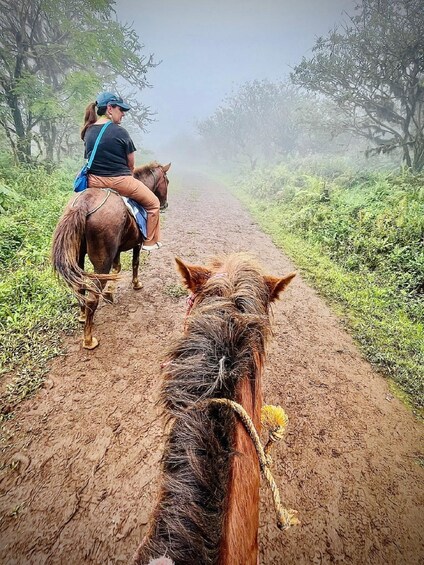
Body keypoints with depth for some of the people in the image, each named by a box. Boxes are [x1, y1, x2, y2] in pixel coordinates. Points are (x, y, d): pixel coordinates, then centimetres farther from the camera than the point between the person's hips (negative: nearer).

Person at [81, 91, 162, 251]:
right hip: (119, 181, -6)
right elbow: (131, 164, -3)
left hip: (94, 181, 7)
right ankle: (150, 242, 15)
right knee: (153, 203, 12)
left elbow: (89, 158, 15)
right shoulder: (119, 132, -10)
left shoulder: (88, 131, 9)